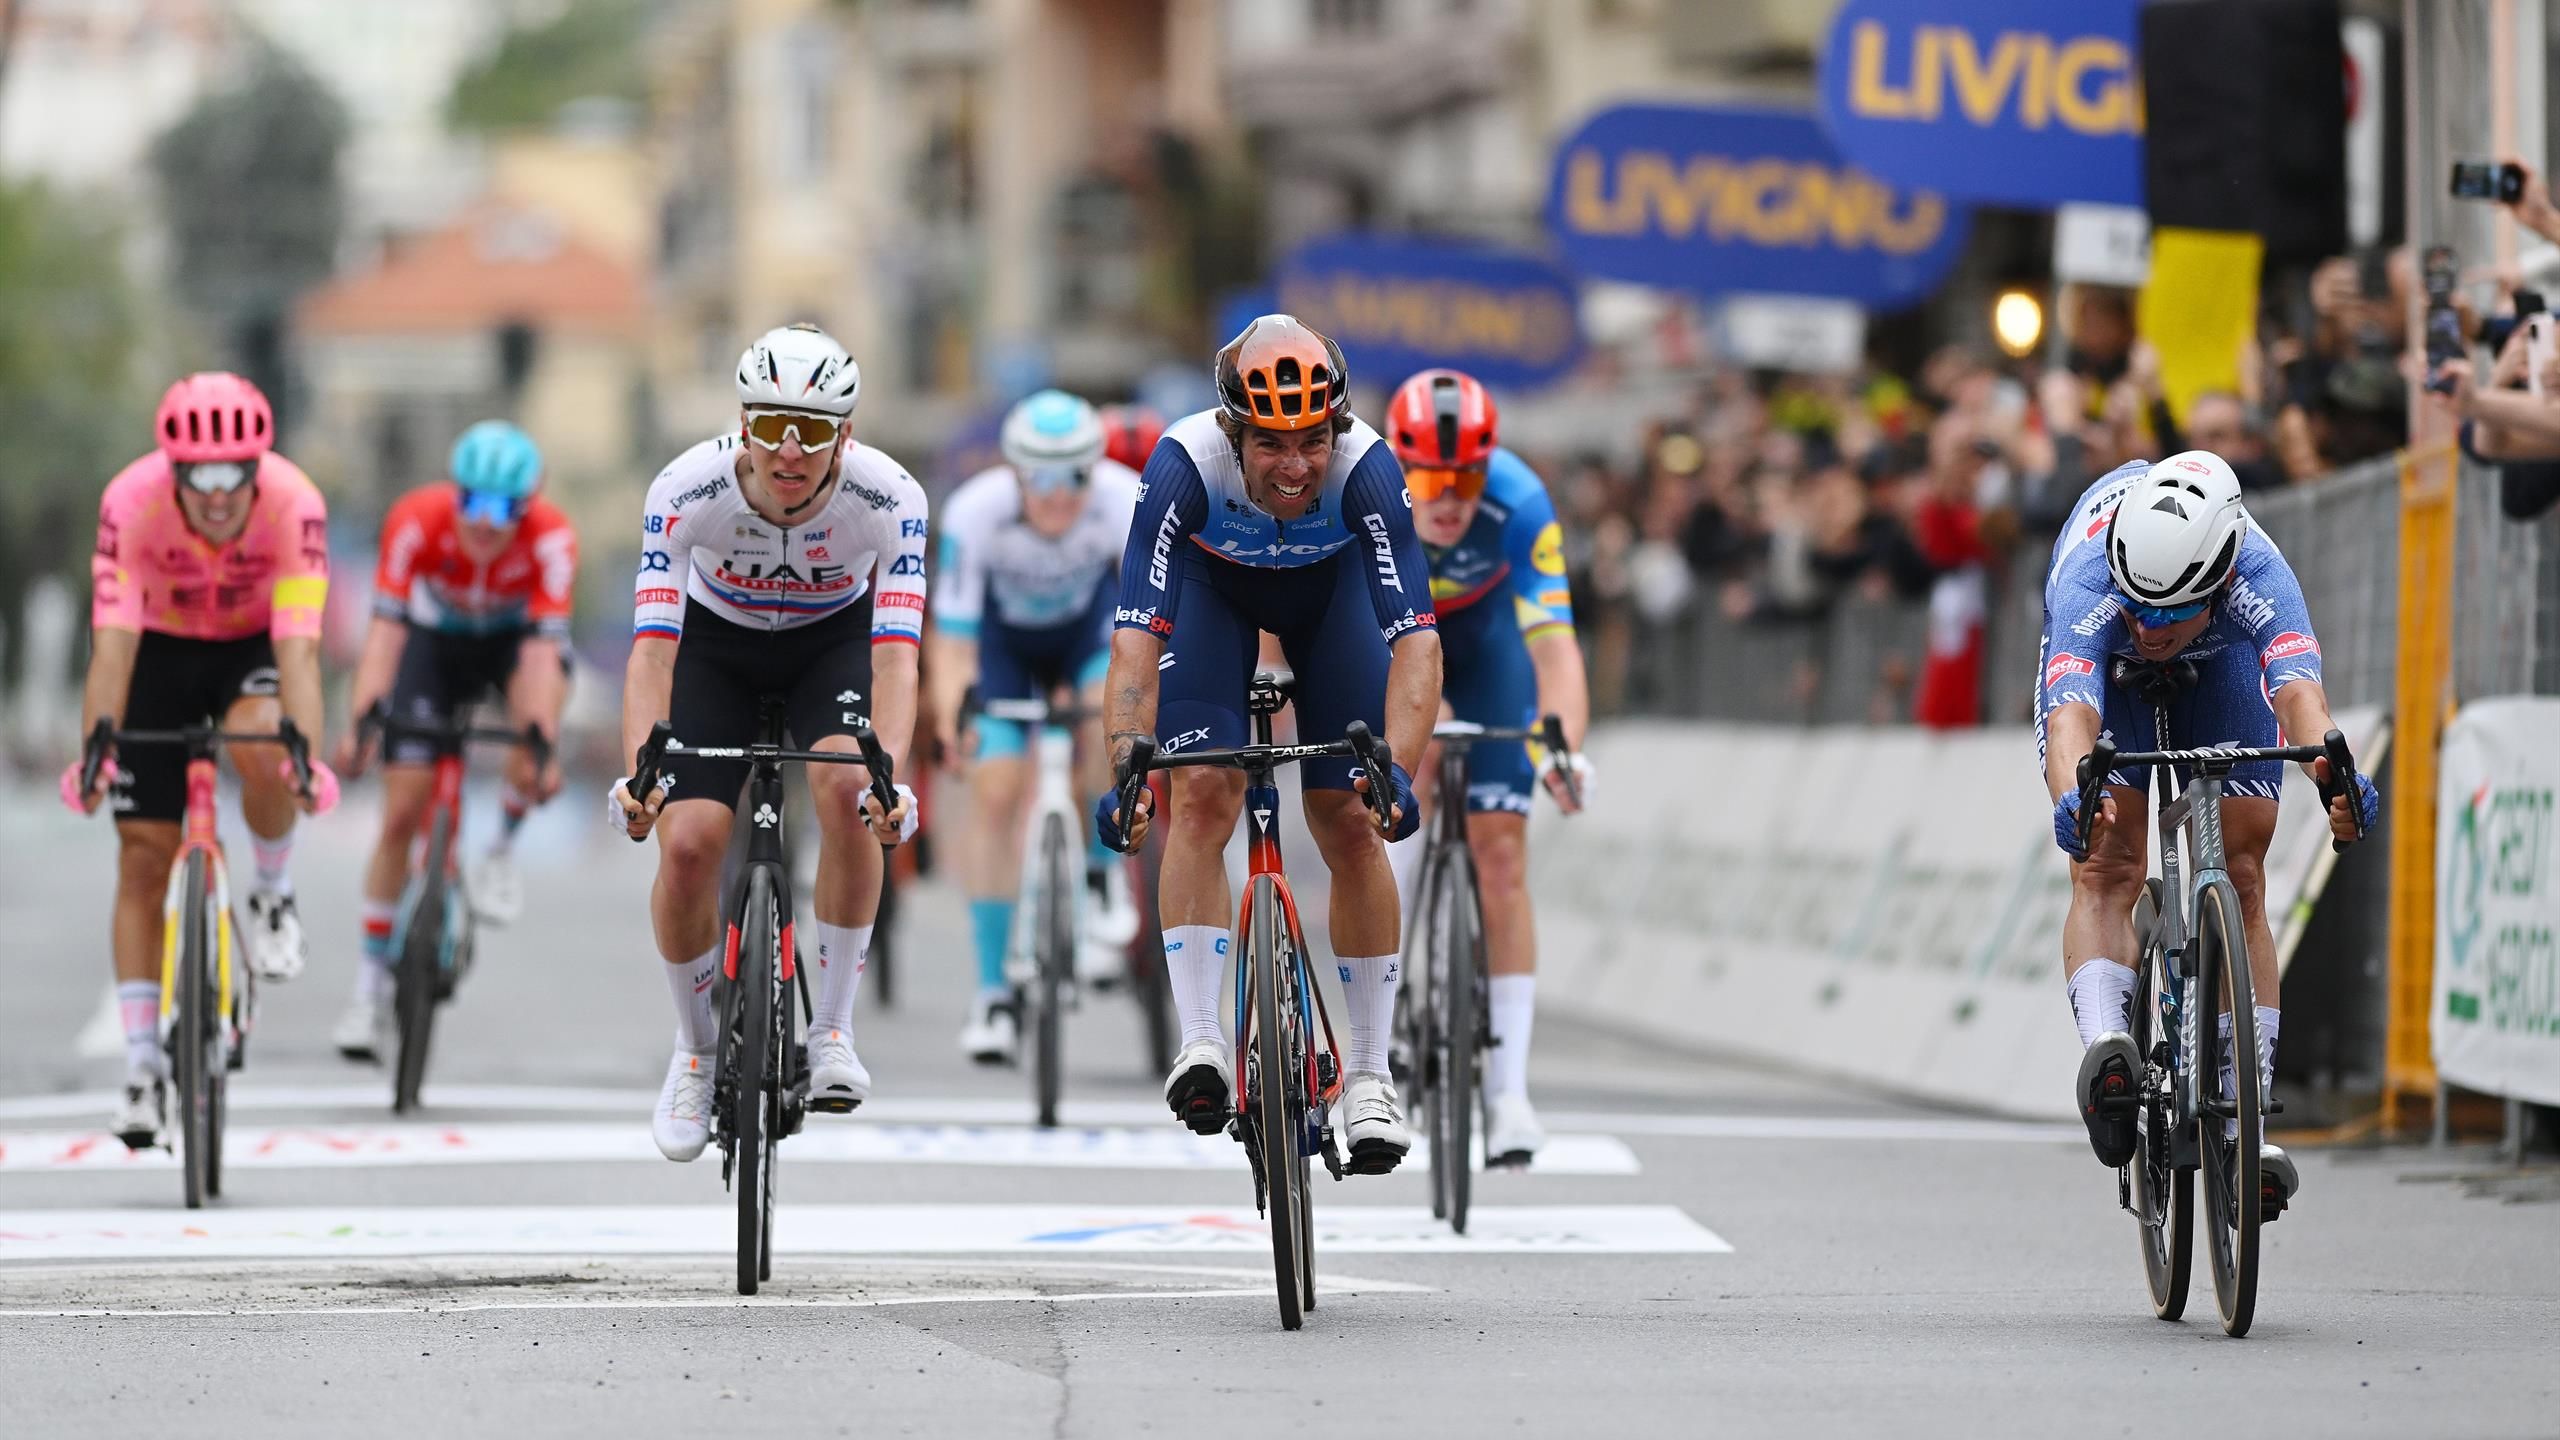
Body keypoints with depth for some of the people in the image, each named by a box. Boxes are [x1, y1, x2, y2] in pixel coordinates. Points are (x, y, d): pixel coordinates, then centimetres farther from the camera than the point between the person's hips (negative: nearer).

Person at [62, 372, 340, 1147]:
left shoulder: (294, 504, -32)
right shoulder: (132, 501, -31)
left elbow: (299, 647, -37)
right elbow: (112, 642, -35)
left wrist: (307, 759, -50)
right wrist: (94, 752, -47)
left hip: (254, 645, -1)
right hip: (163, 651, 1)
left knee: (261, 746, -34)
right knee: (143, 855, -6)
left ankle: (272, 893, -4)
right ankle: (143, 1067, 2)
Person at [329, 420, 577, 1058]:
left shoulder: (551, 537, -32)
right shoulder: (416, 521, -32)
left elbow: (546, 647, -38)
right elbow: (386, 629, -35)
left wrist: (542, 745, -50)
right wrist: (359, 722, -47)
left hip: (514, 638, 0)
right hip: (435, 640, 0)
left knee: (540, 700, -36)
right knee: (402, 816, -7)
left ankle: (504, 848, -10)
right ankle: (373, 981, 7)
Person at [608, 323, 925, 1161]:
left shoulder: (887, 496, -32)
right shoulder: (688, 490, -33)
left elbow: (894, 654, -39)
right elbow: (652, 647, -37)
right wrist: (639, 768, -53)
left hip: (834, 638, 0)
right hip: (716, 641, 0)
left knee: (848, 789, -30)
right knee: (686, 844, -17)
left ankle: (833, 1029, -15)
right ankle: (695, 1048, 9)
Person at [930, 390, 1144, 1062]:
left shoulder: (1126, 500, -33)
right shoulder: (974, 511, -35)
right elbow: (953, 641, -33)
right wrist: (951, 716, -50)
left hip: (1089, 621, 0)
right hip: (1004, 634, 0)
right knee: (996, 794, -12)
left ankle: (1105, 871, -4)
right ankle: (993, 994, -2)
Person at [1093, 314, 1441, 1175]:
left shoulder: (1366, 470, -38)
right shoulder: (1184, 467, -38)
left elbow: (1416, 639, -42)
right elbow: (1136, 635, -42)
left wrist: (1396, 771, -56)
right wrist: (1125, 769, -55)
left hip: (1330, 584, 0)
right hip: (1213, 584, 0)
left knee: (1351, 822, -6)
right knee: (1201, 797, -19)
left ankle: (1369, 1073, 3)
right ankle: (1199, 1043, -18)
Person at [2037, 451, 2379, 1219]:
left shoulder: (2260, 580, -42)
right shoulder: (2088, 588, -44)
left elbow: (2299, 691, -57)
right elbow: (2071, 717, -59)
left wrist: (2335, 775, -78)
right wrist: (2073, 801, -80)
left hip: (2222, 663, 1)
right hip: (2107, 668, -1)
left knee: (2241, 881, -8)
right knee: (2107, 870, -22)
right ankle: (2105, 1050, -40)